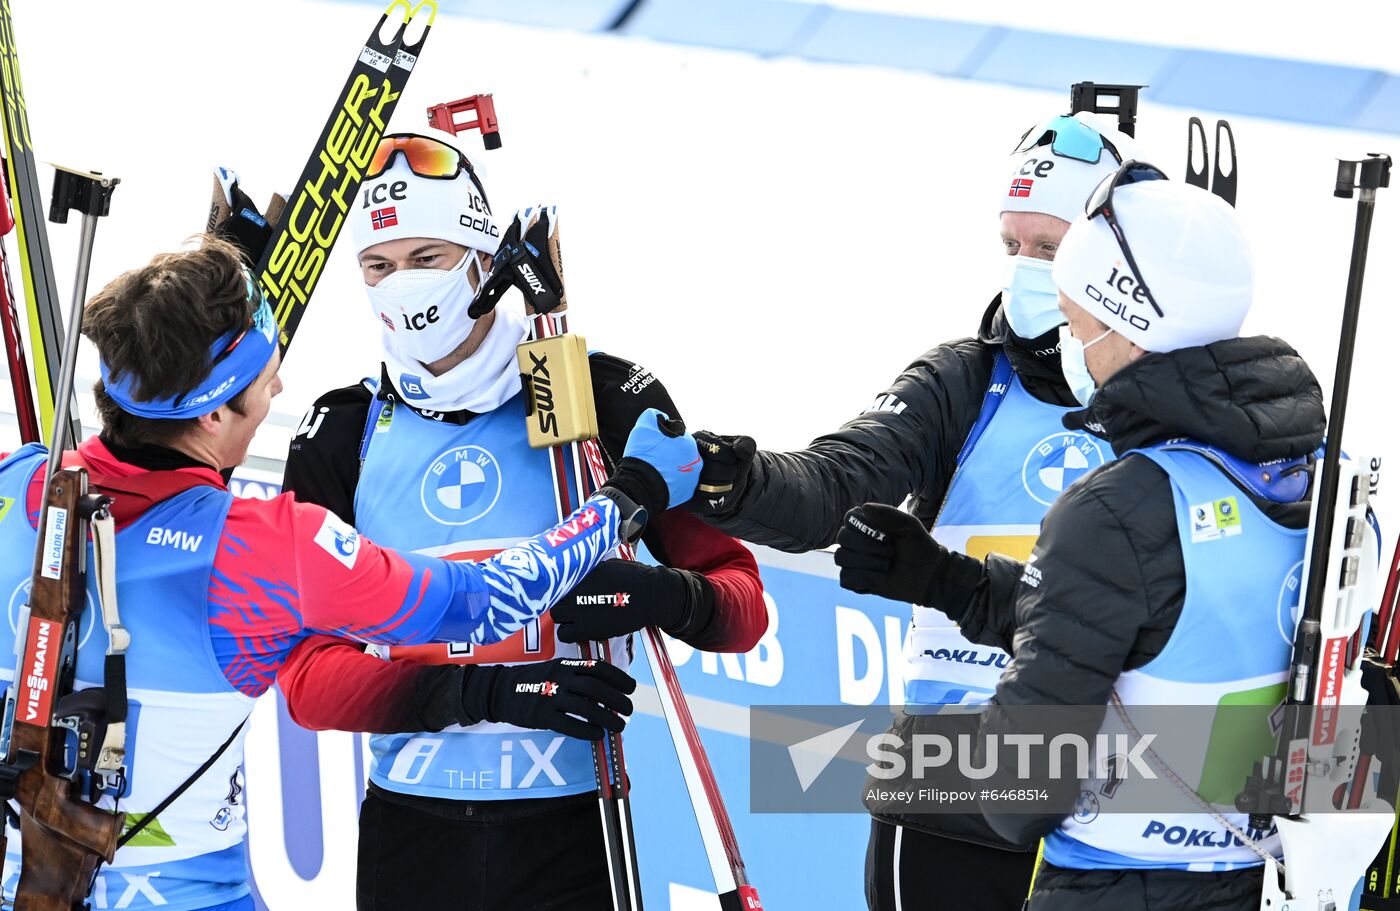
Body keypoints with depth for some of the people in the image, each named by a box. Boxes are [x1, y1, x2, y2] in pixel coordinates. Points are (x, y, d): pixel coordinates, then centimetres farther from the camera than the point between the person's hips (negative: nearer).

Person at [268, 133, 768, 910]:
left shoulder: (606, 399, -3)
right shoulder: (341, 436, 2)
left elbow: (743, 606, -1)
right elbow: (307, 677, -6)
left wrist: (665, 597, -25)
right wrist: (485, 690, -23)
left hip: (573, 836, -2)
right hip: (407, 837, 2)